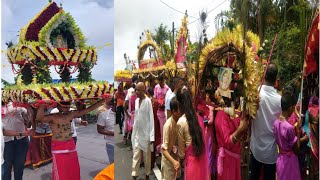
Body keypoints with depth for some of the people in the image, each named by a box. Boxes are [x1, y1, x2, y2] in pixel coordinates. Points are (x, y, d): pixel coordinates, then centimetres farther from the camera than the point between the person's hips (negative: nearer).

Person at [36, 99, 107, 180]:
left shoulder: (71, 114, -1)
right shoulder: (52, 117, -14)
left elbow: (89, 109, -2)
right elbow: (39, 117, -35)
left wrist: (103, 100, -5)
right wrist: (43, 104, -46)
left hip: (71, 145, 5)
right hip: (58, 148, -5)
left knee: (74, 171, 15)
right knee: (61, 174, 4)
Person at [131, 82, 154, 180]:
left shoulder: (148, 101, -14)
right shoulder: (136, 100, 5)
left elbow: (151, 118, -14)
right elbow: (136, 116, 10)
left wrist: (152, 136, -16)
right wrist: (134, 130, 10)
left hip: (145, 133, -5)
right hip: (137, 132, 5)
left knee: (147, 156, 11)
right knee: (136, 155, 6)